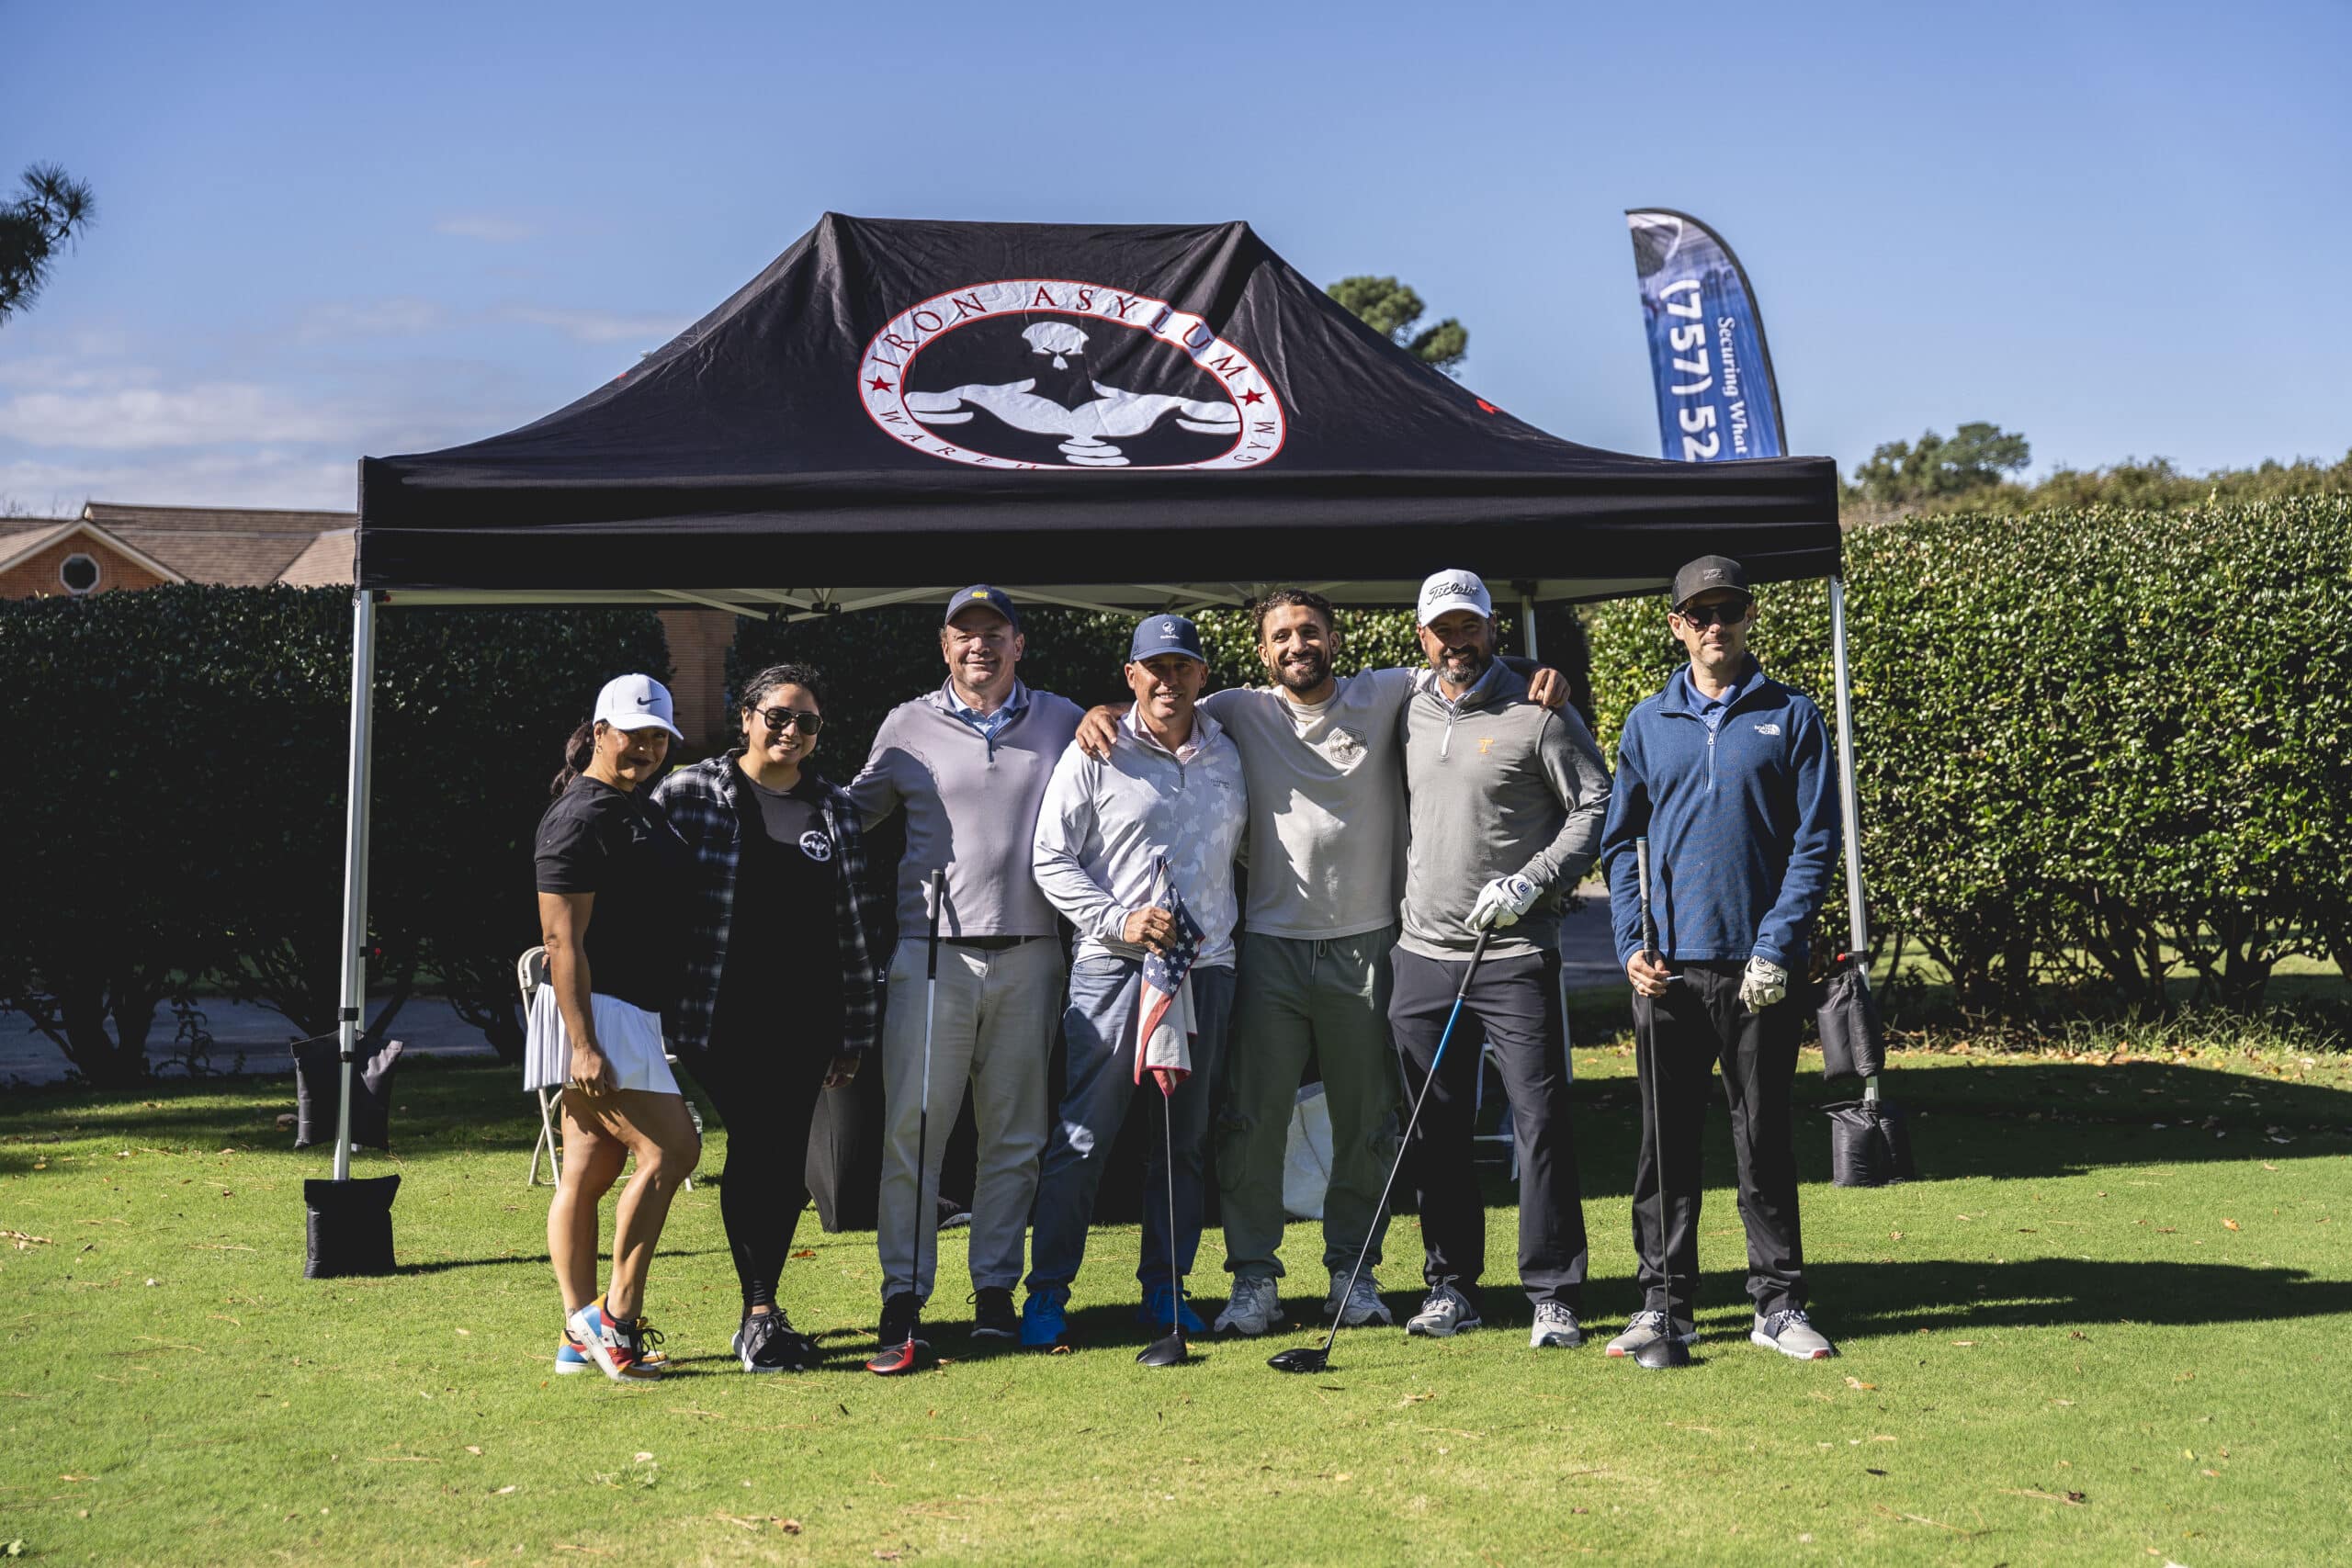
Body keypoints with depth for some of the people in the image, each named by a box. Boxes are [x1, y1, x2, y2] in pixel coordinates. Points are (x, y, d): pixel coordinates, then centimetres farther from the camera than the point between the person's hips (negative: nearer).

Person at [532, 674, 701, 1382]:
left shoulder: (646, 811, 17)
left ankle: (582, 1334, 12)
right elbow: (563, 939, -19)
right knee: (672, 1146, -13)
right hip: (593, 1012, -9)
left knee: (589, 1173, 9)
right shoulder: (579, 818, -13)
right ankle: (617, 1315, -7)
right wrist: (584, 1045, -24)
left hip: (631, 1016, 9)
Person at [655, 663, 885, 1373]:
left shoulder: (835, 809, 11)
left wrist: (855, 1030, 11)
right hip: (726, 1014, -4)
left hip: (804, 1019, 4)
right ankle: (761, 1313, -5)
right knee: (755, 1148, -10)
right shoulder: (691, 793, -1)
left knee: (787, 1158, 5)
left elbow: (855, 924, 13)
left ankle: (761, 1313, 17)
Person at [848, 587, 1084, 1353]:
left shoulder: (1062, 721, 11)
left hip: (1029, 953, 1)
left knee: (1015, 1135, 6)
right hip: (932, 947, -1)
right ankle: (904, 1290, 2)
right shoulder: (908, 726, 10)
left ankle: (996, 1288, 15)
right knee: (911, 1127, -6)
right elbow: (852, 811, 20)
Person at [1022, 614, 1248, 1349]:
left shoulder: (1227, 758, 13)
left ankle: (1163, 1288, 20)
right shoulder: (1097, 755, -1)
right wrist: (1122, 919, -14)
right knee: (1083, 1136, -6)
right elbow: (1052, 858, -3)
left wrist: (1219, 928, 11)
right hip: (1114, 966, -4)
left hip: (1206, 967, 4)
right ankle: (1047, 1294, 2)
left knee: (1184, 1140, 9)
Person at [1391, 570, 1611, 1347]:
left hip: (1516, 953, -5)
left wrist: (1533, 881, -14)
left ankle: (1555, 1296, 2)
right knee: (1437, 1127, 8)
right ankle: (1451, 1285, 19)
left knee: (1541, 1121, -6)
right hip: (1423, 954, 5)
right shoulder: (1408, 714, 13)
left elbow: (1596, 804, -4)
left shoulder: (1538, 713, -3)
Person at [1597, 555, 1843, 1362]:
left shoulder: (1791, 716, 4)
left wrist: (1776, 948, -10)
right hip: (1668, 966, 2)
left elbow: (1815, 840, -1)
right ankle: (1664, 1302, 13)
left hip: (1756, 968, -2)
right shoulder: (1648, 723, 10)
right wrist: (1631, 943, -1)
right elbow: (1621, 842, 11)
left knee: (1764, 1136, 4)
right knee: (1665, 1138, 5)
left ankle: (1779, 1302, 13)